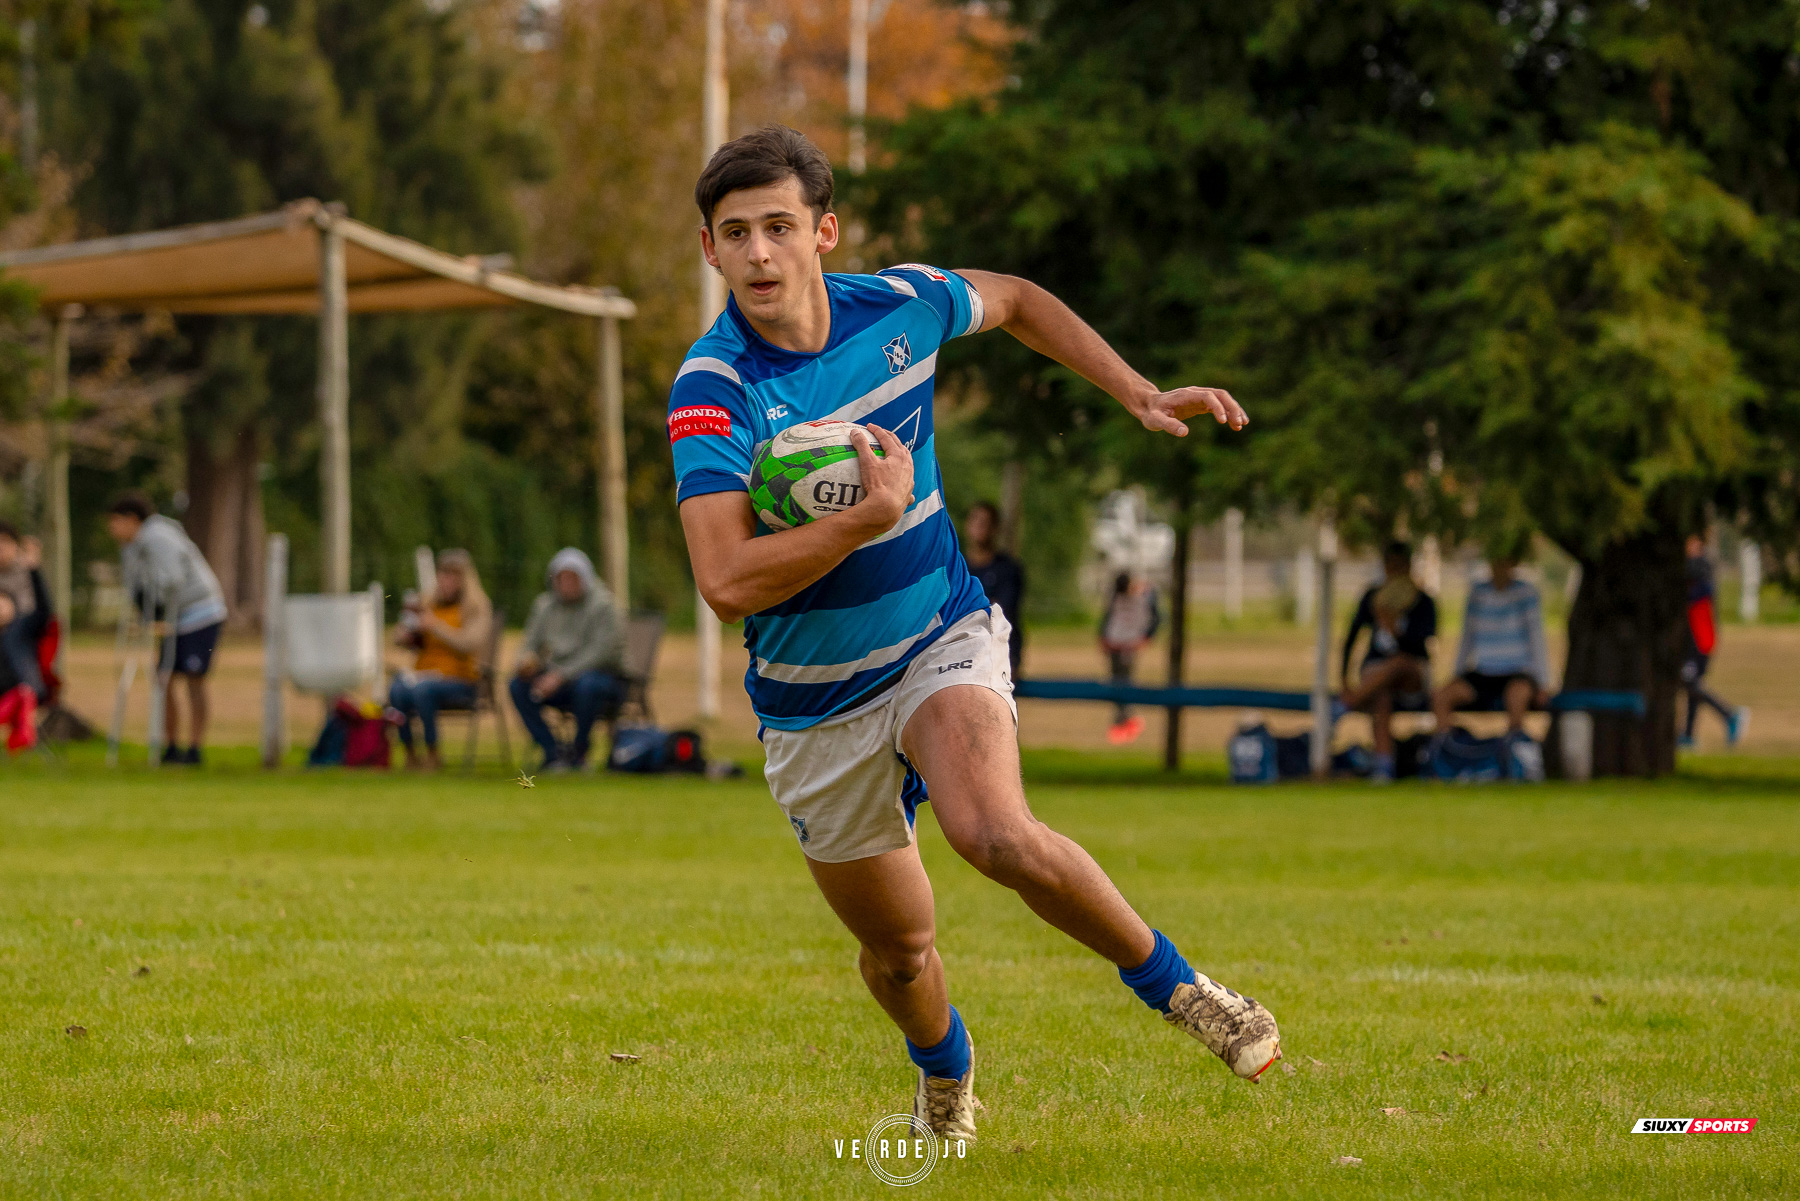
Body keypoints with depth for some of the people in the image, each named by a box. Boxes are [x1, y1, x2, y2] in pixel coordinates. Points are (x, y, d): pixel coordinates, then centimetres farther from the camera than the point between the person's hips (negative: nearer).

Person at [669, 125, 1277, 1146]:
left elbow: (1015, 300, 15)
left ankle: (1175, 983, -8)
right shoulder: (713, 390, -22)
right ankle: (946, 1078, 47)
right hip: (814, 707, 0)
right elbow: (727, 583, -33)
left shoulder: (900, 306, -10)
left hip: (941, 640, 0)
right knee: (900, 948, 13)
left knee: (999, 837, -30)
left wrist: (1140, 394, 10)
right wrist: (875, 513, -35)